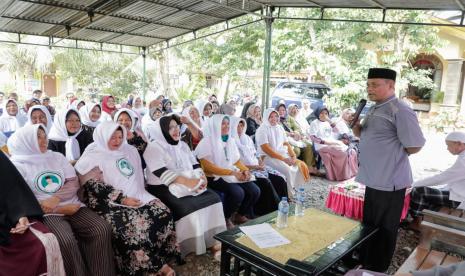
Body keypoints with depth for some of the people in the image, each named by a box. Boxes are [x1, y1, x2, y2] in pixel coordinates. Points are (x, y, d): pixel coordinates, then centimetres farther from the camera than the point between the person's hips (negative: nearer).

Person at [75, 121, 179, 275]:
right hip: (110, 204, -6)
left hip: (137, 197, 6)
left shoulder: (128, 151, 17)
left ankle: (160, 260, -8)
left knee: (162, 213, -19)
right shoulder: (92, 158, 0)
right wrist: (123, 199, -18)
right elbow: (96, 188, -12)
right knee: (134, 224, -33)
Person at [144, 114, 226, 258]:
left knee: (213, 198, -12)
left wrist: (201, 177, -11)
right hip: (163, 188, -7)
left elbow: (195, 165, 12)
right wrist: (187, 181, -29)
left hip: (190, 186, 7)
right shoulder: (153, 148, -7)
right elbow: (162, 173, -21)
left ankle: (212, 241, -5)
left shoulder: (183, 145, 16)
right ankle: (192, 247, -13)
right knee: (187, 207, -30)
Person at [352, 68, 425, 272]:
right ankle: (365, 263, 39)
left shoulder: (399, 111, -18)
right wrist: (354, 125, 1)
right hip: (374, 179, 9)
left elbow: (414, 146, -21)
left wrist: (392, 154, -4)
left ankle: (377, 269, 24)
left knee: (383, 229, 7)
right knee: (369, 224, 22)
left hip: (389, 180, -9)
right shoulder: (374, 109, 10)